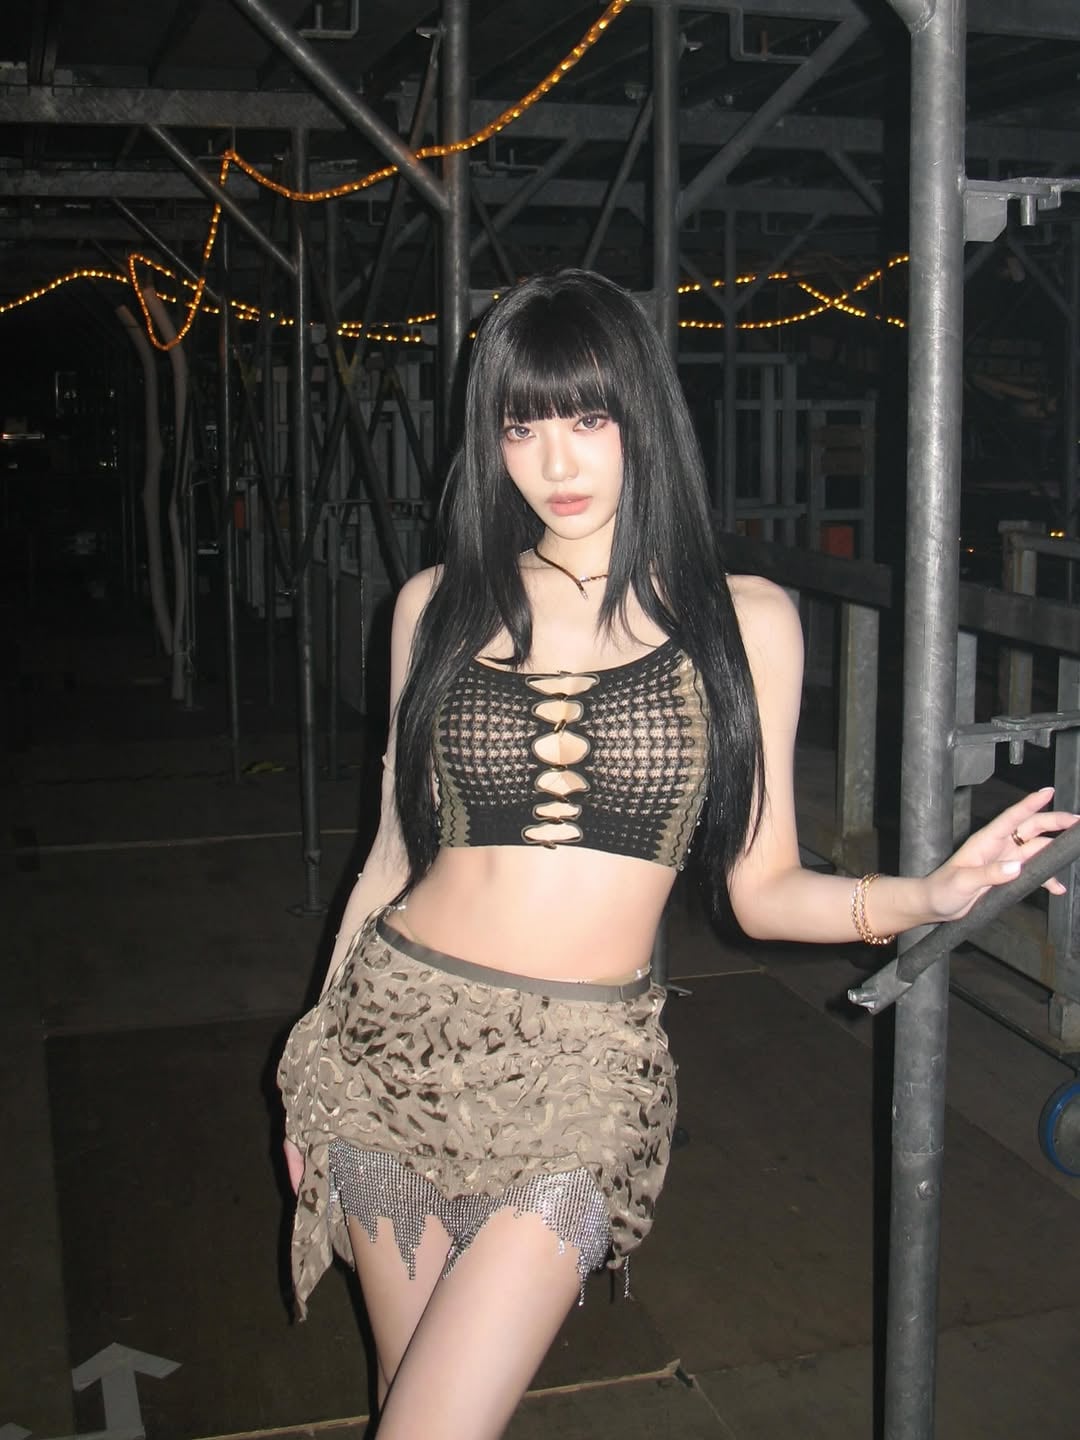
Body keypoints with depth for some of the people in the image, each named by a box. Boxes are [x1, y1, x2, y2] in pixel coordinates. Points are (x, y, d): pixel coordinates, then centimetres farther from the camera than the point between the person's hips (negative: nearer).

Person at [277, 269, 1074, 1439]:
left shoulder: (743, 621, 0)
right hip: (396, 1037, 2)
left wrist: (926, 894, -17)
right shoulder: (440, 603, 4)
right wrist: (320, 1043, 13)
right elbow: (398, 847, 11)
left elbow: (762, 888, 0)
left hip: (578, 1076, -2)